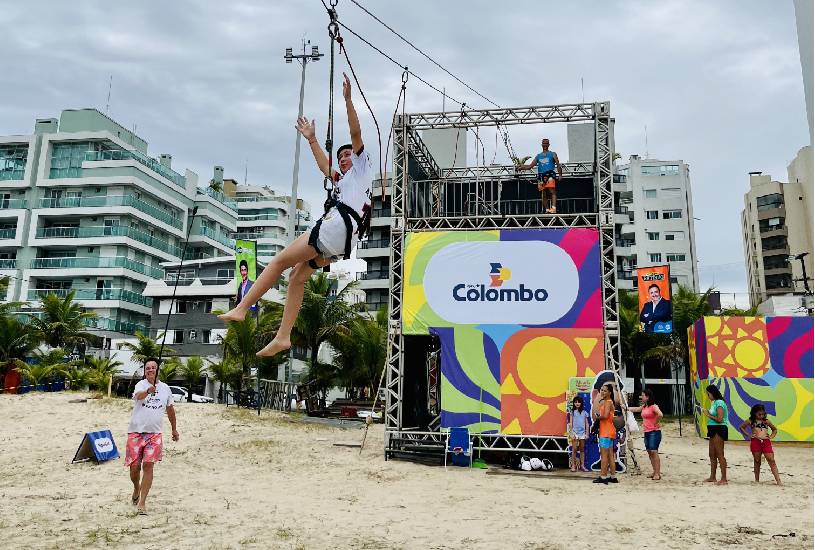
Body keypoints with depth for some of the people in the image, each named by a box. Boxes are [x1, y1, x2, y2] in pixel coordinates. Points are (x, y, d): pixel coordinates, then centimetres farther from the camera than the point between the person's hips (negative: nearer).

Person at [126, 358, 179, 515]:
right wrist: (148, 391, -54)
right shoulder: (141, 384, -6)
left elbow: (170, 409, 21)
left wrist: (174, 429, 27)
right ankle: (137, 488, 36)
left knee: (148, 465, -7)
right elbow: (138, 395, -31)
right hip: (136, 432, -2)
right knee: (134, 466, 3)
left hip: (154, 434, 2)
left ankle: (142, 502, 1)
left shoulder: (165, 388, 6)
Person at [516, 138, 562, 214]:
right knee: (543, 194, 3)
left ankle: (553, 208, -31)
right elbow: (530, 166, 19)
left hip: (550, 174, -4)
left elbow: (558, 165, 5)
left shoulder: (553, 154, 12)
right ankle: (547, 210, 7)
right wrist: (521, 167, 3)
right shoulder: (538, 156, 22)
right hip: (541, 176, 5)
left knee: (552, 191, -19)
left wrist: (560, 174, -9)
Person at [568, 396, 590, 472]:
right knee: (574, 449, -3)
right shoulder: (572, 412, 4)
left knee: (582, 449, 6)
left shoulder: (584, 412, 8)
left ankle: (582, 466, 10)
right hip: (575, 432, -2)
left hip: (582, 432, 2)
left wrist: (587, 433, 4)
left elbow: (587, 424, 10)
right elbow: (570, 423, 2)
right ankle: (573, 465, 0)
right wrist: (571, 433, -5)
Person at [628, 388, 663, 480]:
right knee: (649, 452, 9)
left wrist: (655, 423, -17)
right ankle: (655, 472, 15)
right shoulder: (644, 407, 14)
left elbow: (660, 415, -29)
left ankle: (658, 473, -8)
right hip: (647, 432, 9)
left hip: (654, 432, -9)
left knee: (654, 451, -11)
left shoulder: (653, 406, -13)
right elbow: (636, 409, 30)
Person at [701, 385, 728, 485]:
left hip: (719, 430, -10)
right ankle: (712, 477, 24)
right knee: (712, 454, 15)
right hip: (713, 430, 10)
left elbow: (719, 419, -21)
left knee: (720, 455, -8)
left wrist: (709, 415, -11)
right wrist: (707, 414, 4)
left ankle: (724, 479, -5)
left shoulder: (719, 403, -14)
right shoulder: (714, 403, 15)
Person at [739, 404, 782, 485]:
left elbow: (775, 429, 28)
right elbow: (741, 427, 16)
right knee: (757, 461, 6)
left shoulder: (767, 421, 14)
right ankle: (757, 480, 16)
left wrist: (771, 436, 11)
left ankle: (778, 480, -9)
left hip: (766, 442, 1)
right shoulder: (750, 421, 8)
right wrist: (748, 435, 5)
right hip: (755, 441, -1)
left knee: (771, 460, -8)